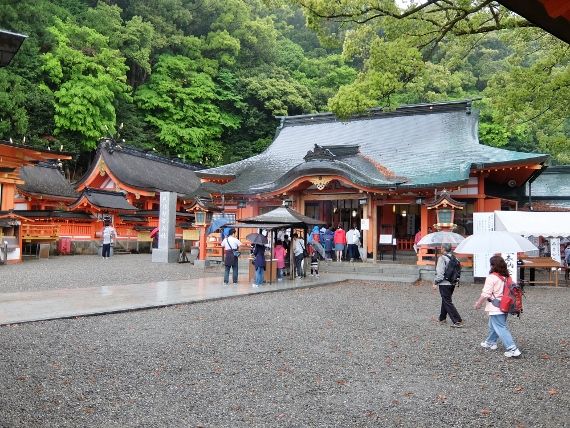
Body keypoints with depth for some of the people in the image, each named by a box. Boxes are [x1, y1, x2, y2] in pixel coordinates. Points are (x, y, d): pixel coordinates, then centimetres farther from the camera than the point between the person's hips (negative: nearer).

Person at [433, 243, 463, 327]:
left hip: (444, 283, -8)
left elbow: (440, 273, -20)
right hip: (452, 283, 8)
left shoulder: (442, 258, -16)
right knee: (445, 301, 21)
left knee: (447, 302, -4)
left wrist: (435, 282, -10)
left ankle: (457, 321, -9)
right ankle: (442, 318, 33)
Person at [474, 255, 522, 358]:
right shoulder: (507, 277, 5)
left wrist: (478, 303, -3)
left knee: (501, 328, -5)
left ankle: (512, 349, -11)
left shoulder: (492, 277, -17)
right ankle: (490, 342, 40)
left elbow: (485, 294, -17)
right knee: (493, 326, 25)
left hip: (495, 308, -8)